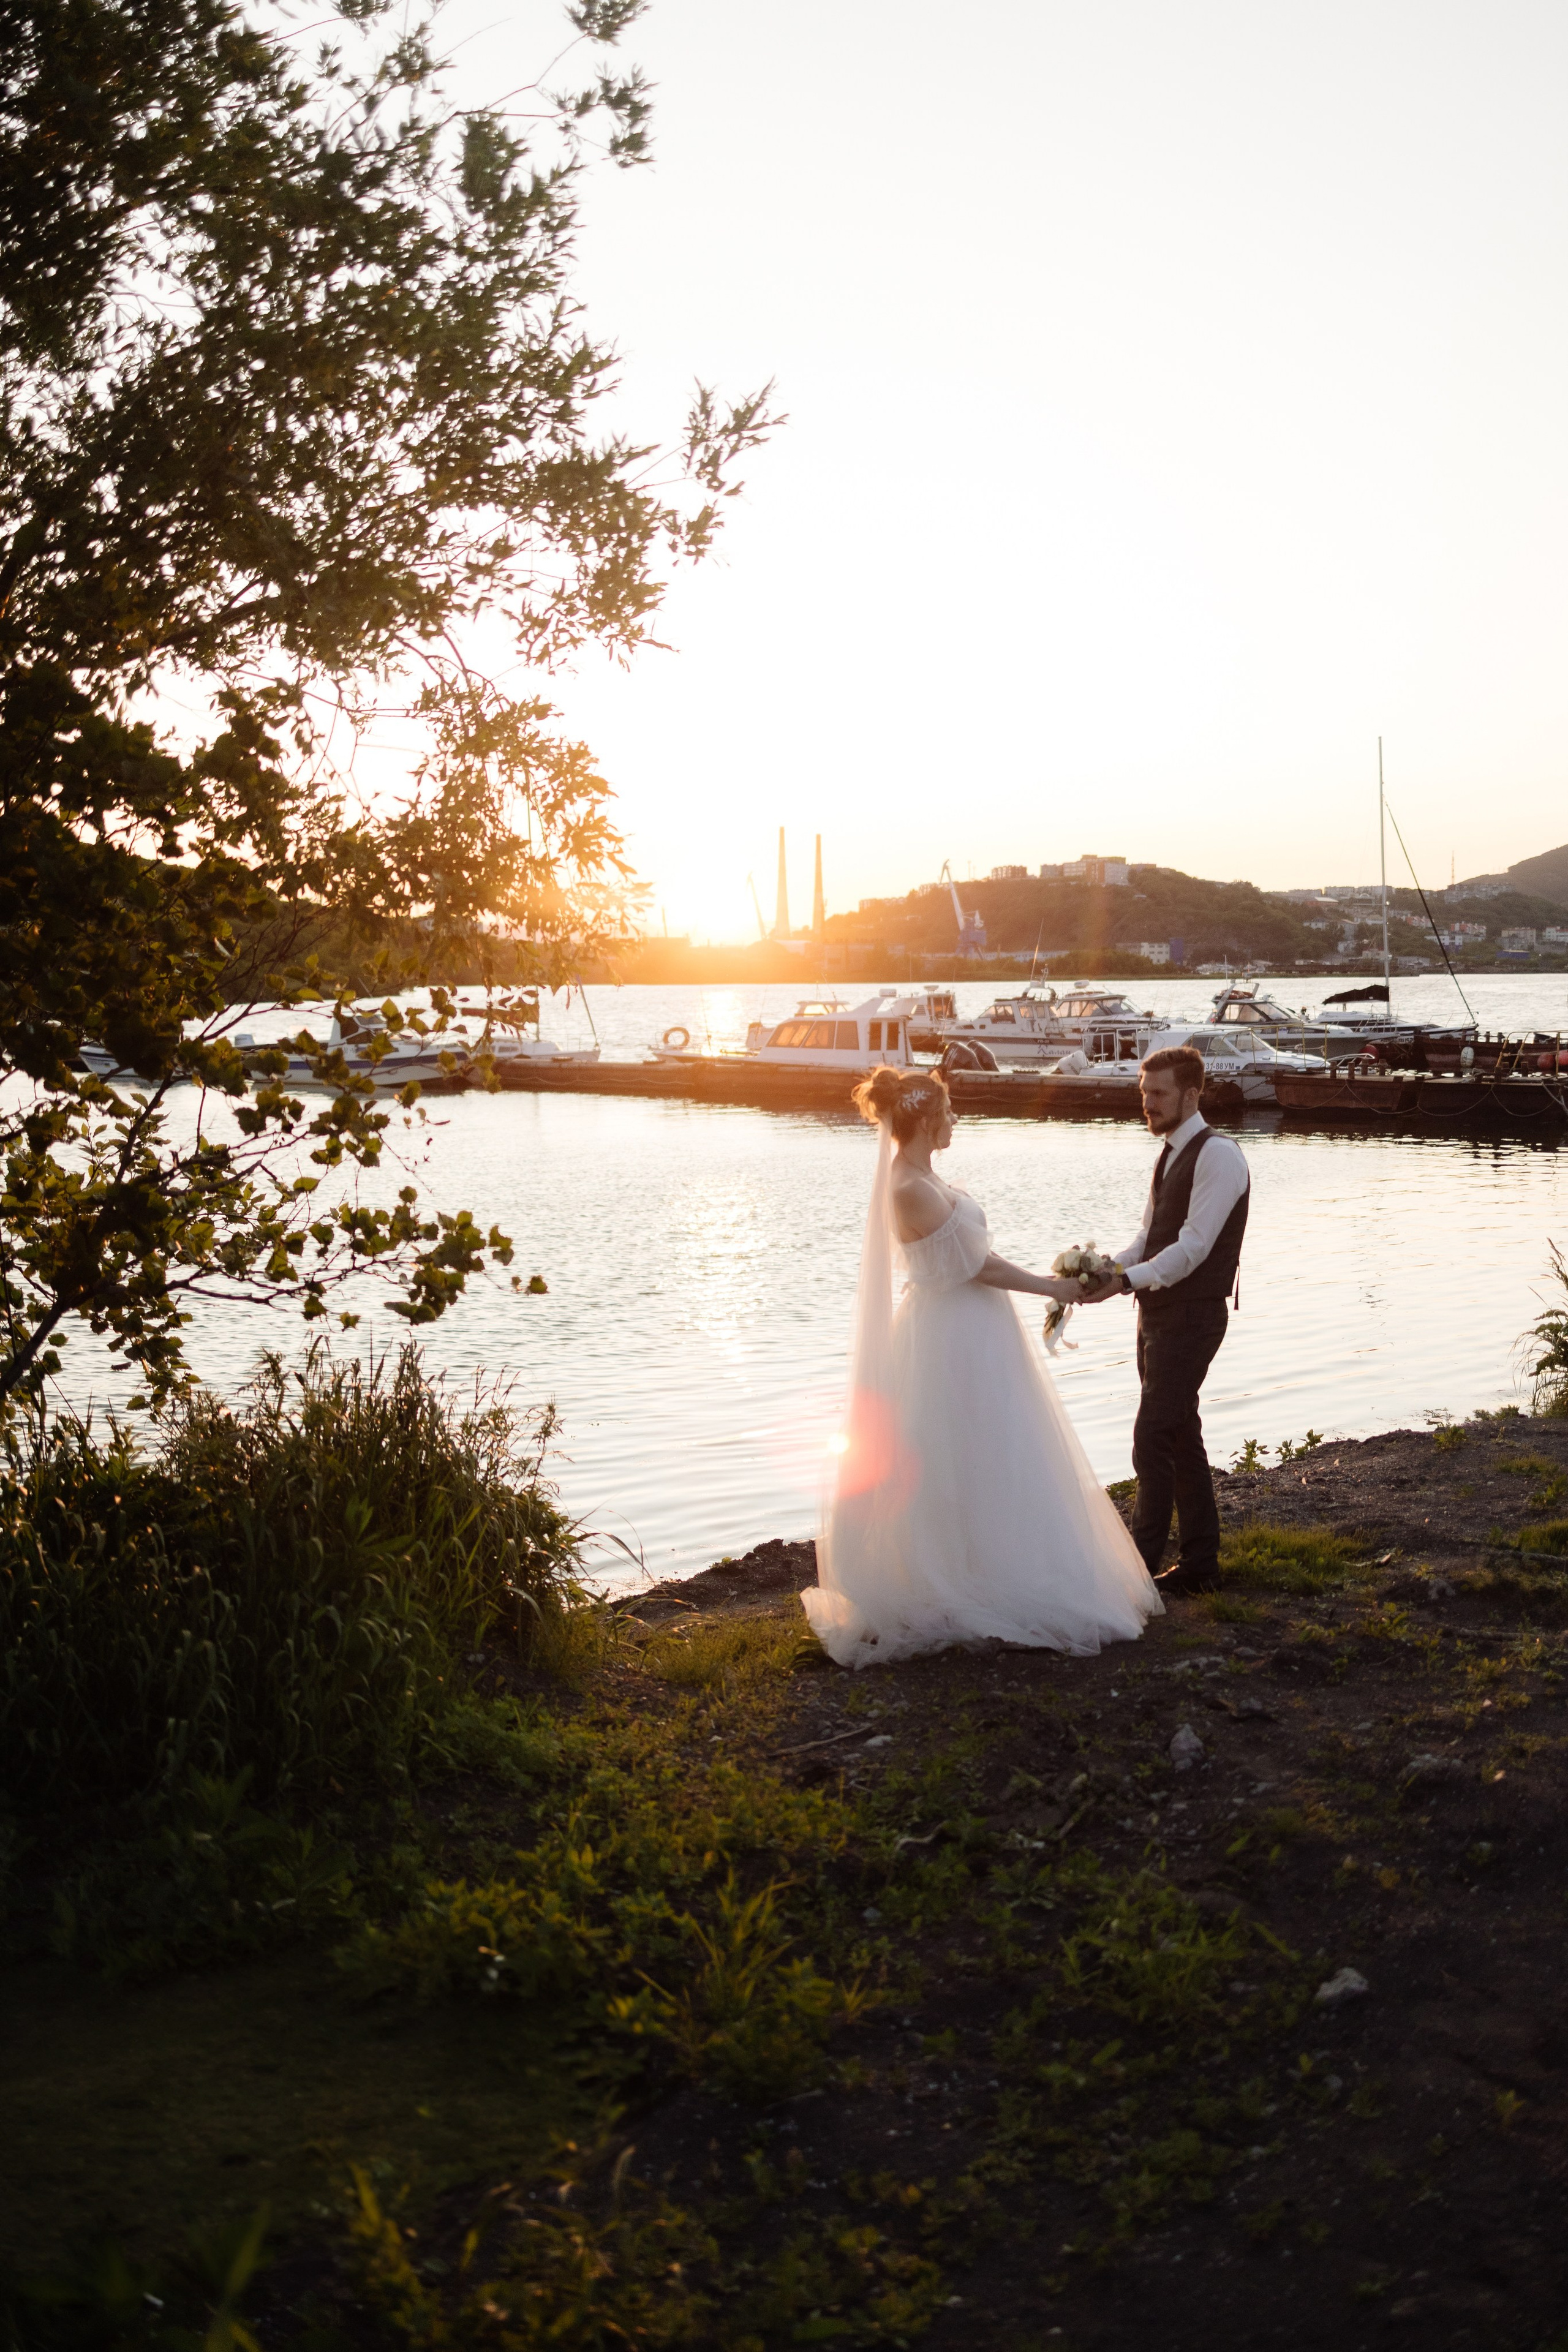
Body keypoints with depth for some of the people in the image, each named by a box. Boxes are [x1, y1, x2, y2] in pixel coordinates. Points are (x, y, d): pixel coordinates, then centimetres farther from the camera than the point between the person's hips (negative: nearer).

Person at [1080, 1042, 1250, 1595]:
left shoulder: (1217, 1155, -14)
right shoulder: (1171, 1154, 15)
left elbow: (1193, 1246, -22)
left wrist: (1129, 1281, -28)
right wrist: (1107, 1268, -3)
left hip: (1191, 1316, -9)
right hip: (1159, 1314, 9)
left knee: (1153, 1438, -10)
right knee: (1180, 1438, 13)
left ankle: (1141, 1564, -4)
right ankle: (1200, 1564, 22)